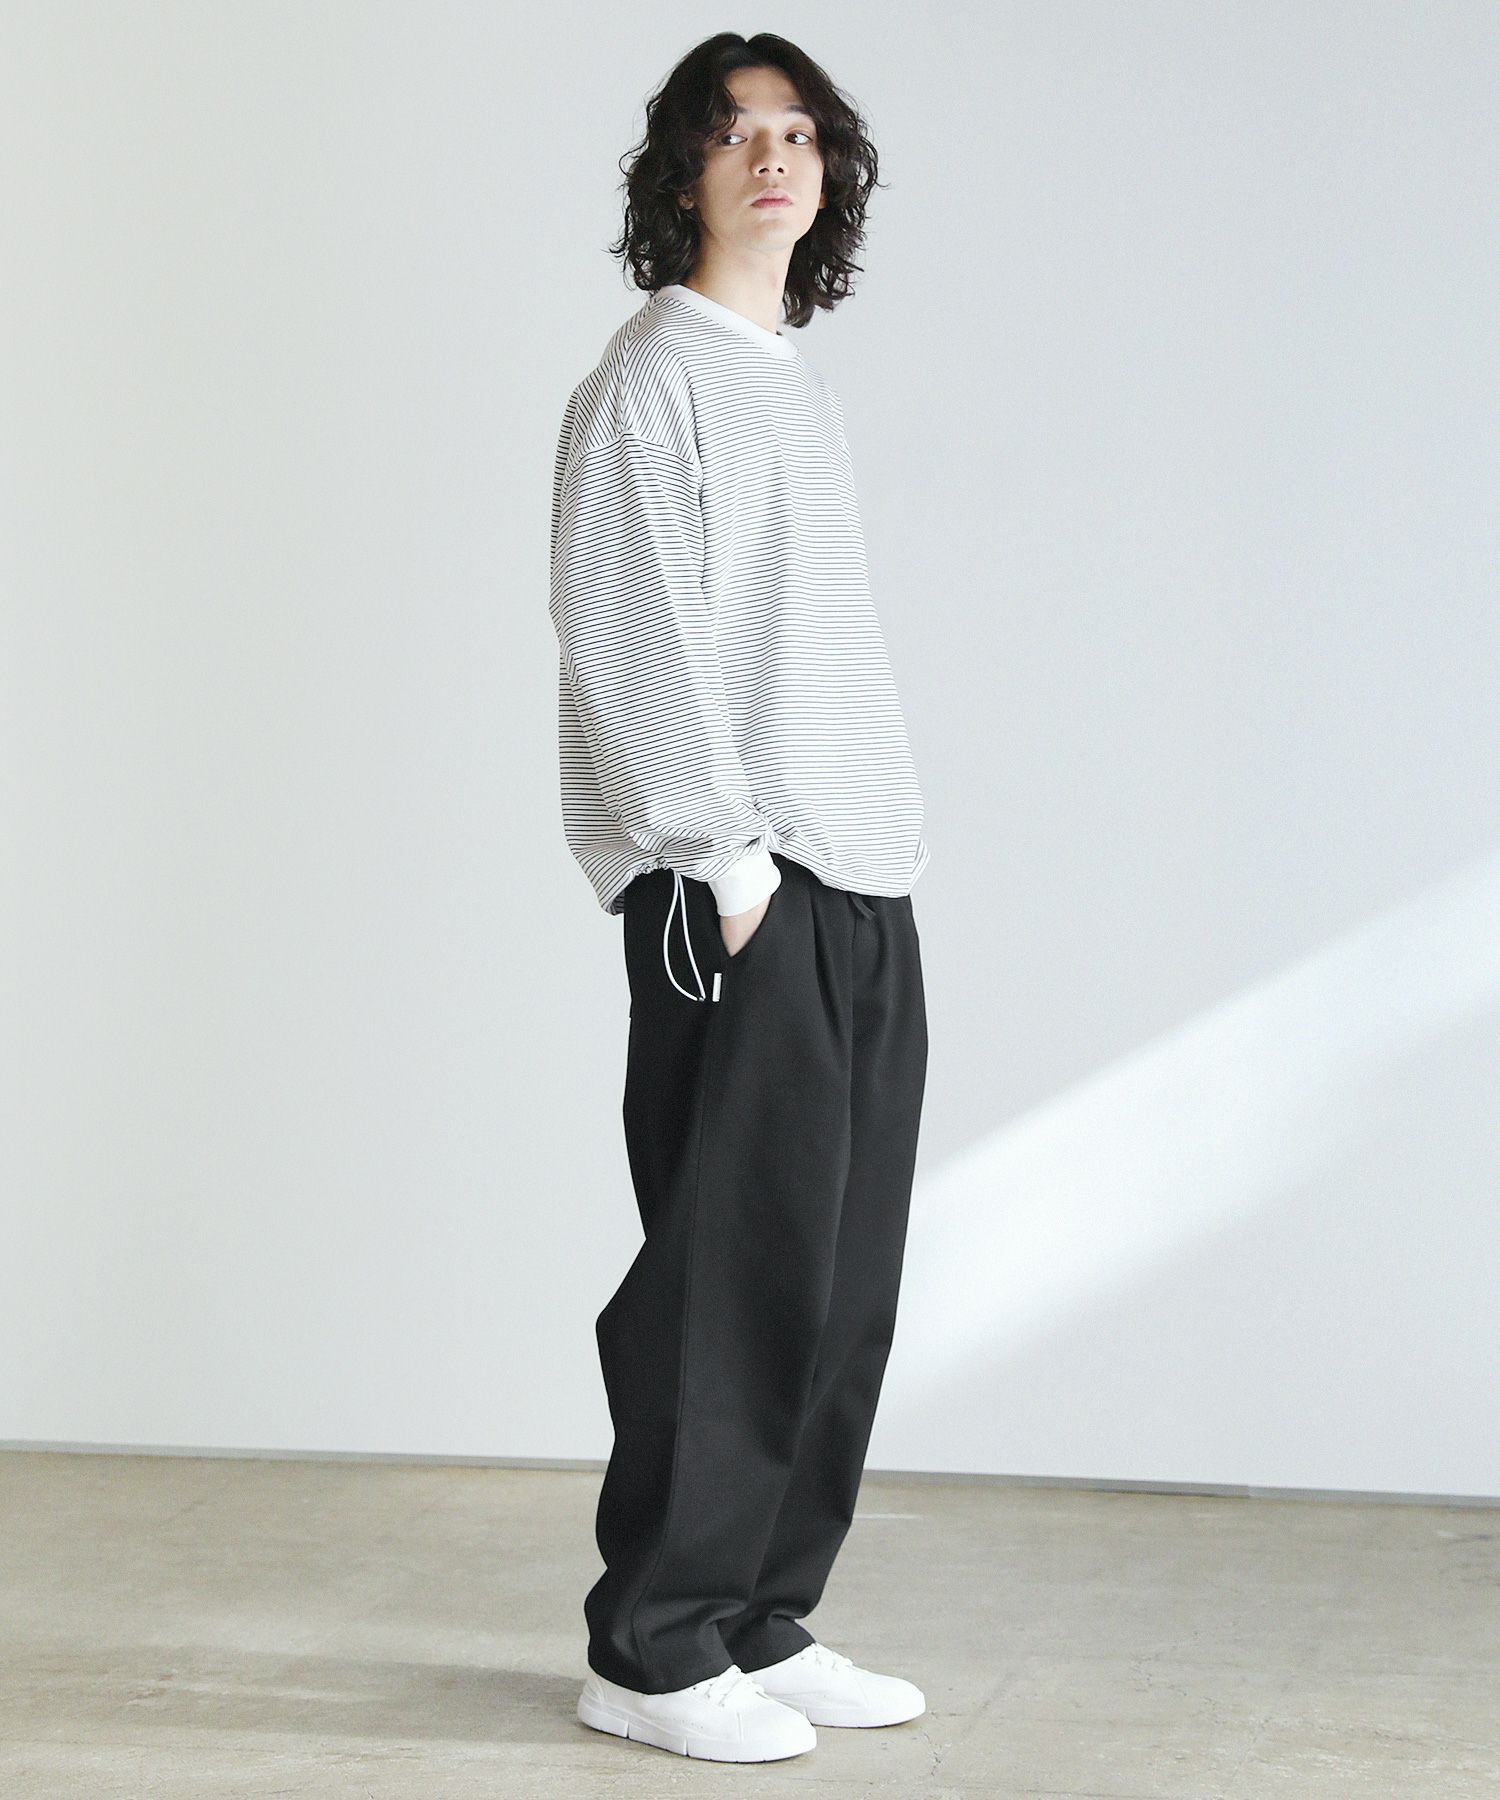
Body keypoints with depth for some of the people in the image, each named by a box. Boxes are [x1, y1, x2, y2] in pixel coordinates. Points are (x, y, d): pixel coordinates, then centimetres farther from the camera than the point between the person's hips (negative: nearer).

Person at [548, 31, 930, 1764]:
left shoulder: (804, 386, 20)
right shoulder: (650, 382, -4)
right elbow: (623, 645, -12)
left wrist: (873, 863, 15)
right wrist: (728, 860, -15)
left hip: (861, 891, 8)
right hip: (734, 895, -8)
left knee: (842, 1288, 8)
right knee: (733, 1273, -8)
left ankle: (762, 1625, 17)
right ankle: (652, 1650, 2)